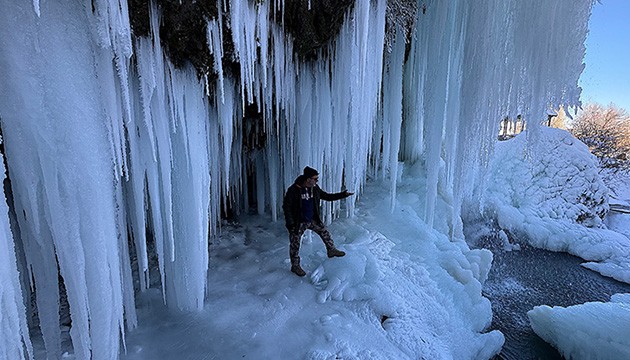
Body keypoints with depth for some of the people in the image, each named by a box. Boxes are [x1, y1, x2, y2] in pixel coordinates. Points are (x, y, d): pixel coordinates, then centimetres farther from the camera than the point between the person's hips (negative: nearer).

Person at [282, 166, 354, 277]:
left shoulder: (315, 188, -5)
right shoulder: (293, 190, -23)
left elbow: (327, 196, 7)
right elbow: (286, 206, -16)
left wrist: (343, 194, 1)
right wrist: (290, 223, -19)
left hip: (312, 220, 6)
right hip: (298, 222, -6)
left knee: (324, 232, 15)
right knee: (295, 245, 5)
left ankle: (331, 250, 40)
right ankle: (295, 266, 24)